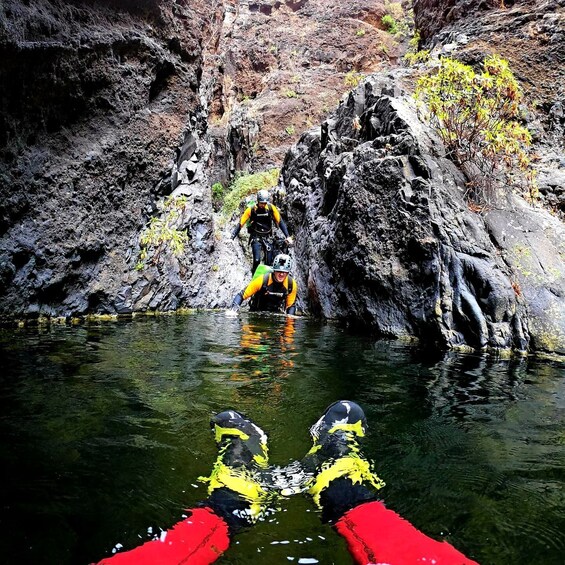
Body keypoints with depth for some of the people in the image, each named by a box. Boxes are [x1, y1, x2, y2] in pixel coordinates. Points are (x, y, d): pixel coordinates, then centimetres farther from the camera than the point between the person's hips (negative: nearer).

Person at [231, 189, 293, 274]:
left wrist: (287, 236, -11)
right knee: (257, 260, -18)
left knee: (269, 263, -4)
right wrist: (232, 237, -18)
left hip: (267, 238, 2)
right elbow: (240, 224, -10)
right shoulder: (251, 209, -13)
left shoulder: (271, 208, -8)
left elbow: (280, 222, -4)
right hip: (256, 238, -2)